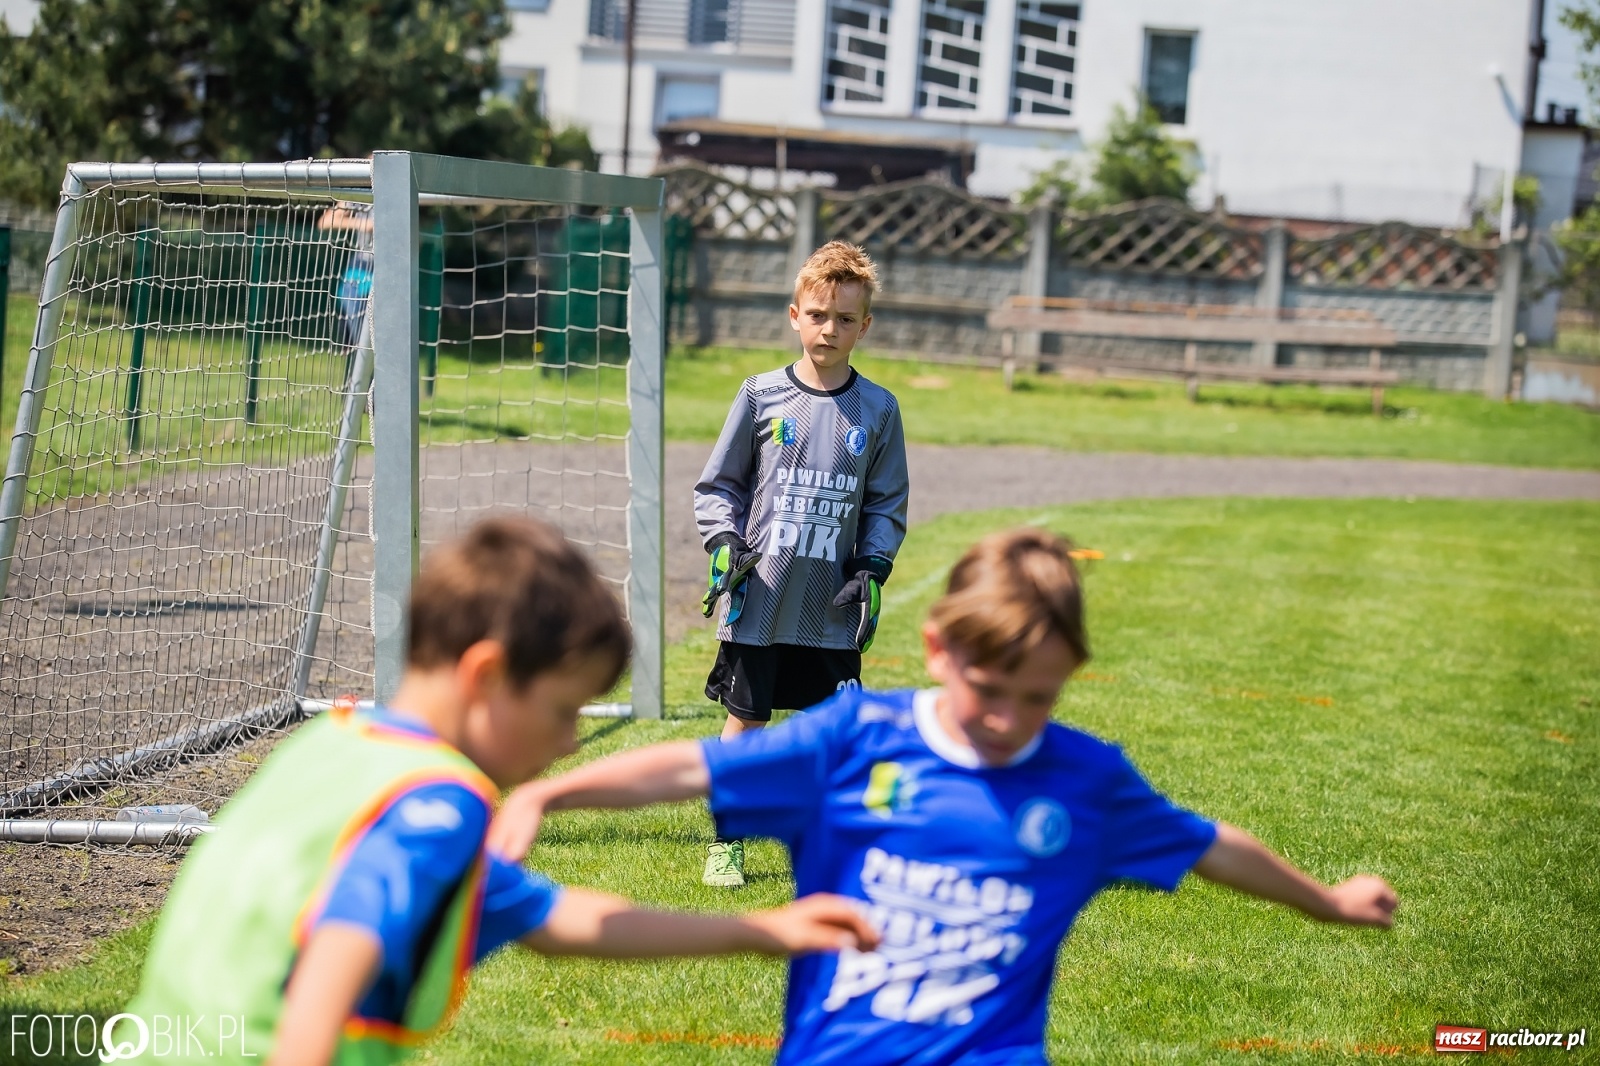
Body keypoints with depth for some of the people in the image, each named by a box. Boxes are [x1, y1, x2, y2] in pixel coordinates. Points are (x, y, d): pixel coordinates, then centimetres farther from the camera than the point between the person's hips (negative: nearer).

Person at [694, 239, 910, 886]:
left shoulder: (877, 410, 4)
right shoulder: (761, 397, 0)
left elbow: (888, 505, 11)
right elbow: (717, 485, 7)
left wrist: (872, 569, -1)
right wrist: (725, 543, -8)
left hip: (831, 611, 1)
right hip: (757, 603, -1)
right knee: (745, 722, 8)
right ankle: (727, 841, 22)